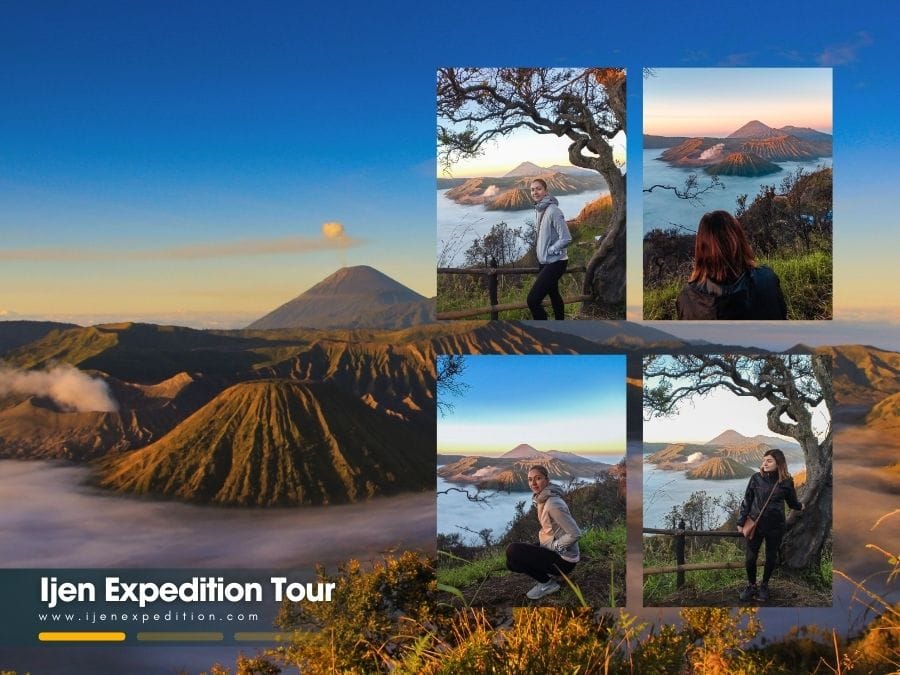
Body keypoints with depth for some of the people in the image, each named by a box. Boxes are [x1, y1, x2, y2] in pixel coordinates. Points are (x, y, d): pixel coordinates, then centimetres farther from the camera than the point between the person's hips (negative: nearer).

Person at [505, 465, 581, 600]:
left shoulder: (553, 504, -23)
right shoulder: (541, 499, 6)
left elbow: (575, 534, -24)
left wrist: (553, 546, -16)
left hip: (564, 560, -9)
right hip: (554, 551, 9)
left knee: (513, 551, -18)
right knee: (512, 562, 10)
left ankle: (547, 583, -4)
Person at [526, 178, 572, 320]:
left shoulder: (553, 210, -22)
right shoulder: (538, 210, 4)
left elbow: (566, 239, -23)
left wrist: (549, 251, -16)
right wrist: (539, 248, 8)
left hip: (555, 262, -10)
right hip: (544, 262, 10)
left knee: (533, 300, -16)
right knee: (554, 295, 23)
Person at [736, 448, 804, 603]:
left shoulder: (786, 482, -7)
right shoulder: (756, 478, -6)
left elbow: (792, 501, 12)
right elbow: (747, 501, 1)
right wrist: (741, 522, 2)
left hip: (775, 526, 0)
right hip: (755, 524, 0)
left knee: (771, 558, 12)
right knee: (750, 558, 3)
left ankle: (764, 586, 32)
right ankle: (751, 585, 24)